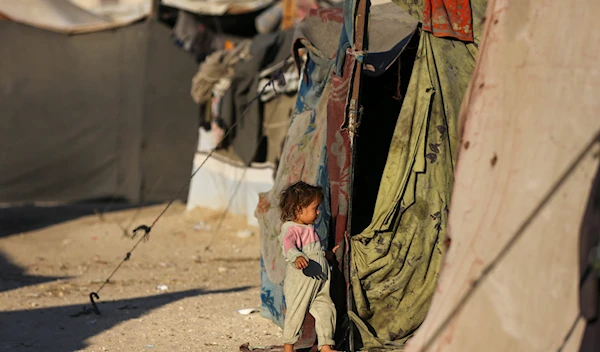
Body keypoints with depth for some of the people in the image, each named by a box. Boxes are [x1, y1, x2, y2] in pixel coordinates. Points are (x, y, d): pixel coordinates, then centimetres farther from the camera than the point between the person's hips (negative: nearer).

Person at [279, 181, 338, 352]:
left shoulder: (309, 229, 17)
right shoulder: (291, 229, -13)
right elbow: (289, 244, -34)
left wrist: (329, 254, 36)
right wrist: (296, 257, -52)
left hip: (320, 282, 8)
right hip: (300, 280, -8)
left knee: (326, 310, 4)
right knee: (296, 312, 1)